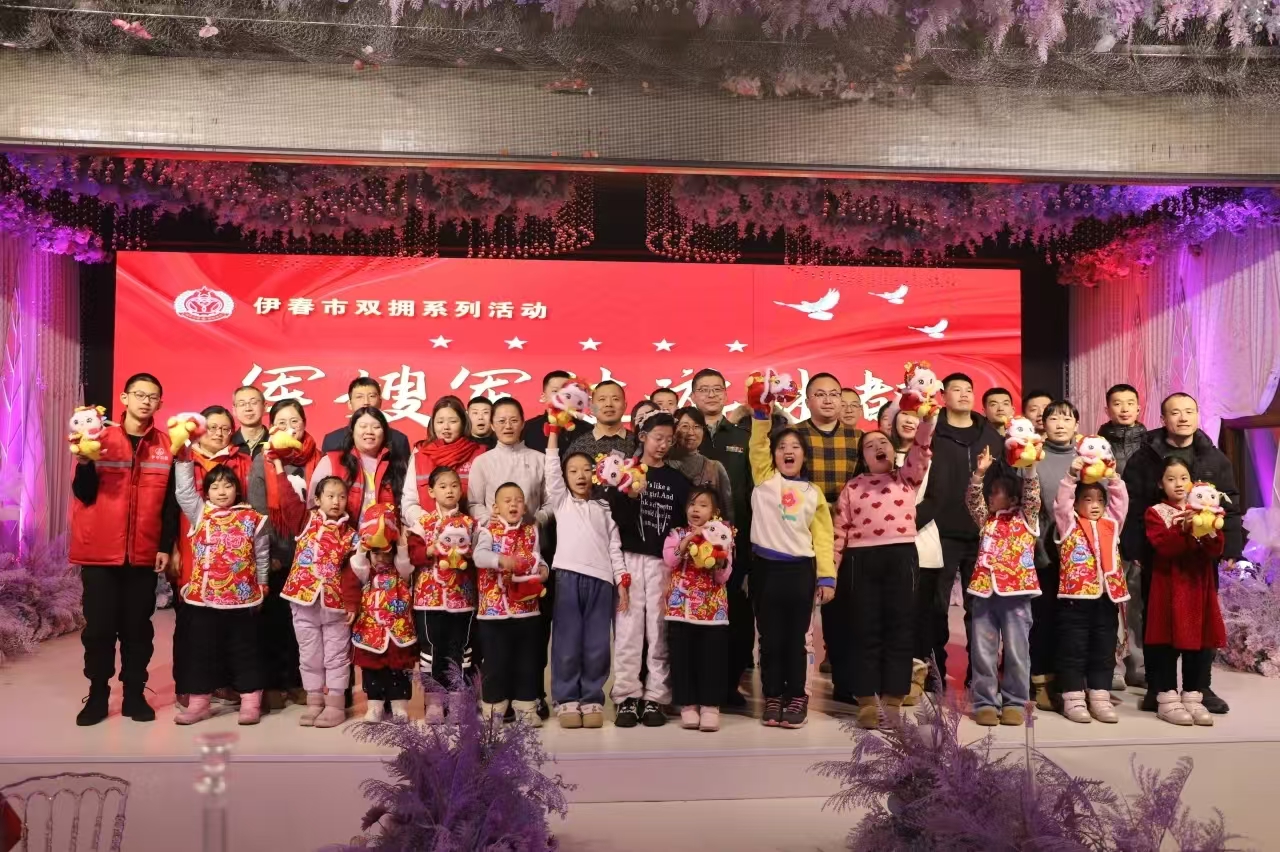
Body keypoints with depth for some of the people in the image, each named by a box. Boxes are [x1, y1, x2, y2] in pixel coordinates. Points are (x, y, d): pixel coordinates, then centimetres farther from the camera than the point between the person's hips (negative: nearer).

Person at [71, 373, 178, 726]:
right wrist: (85, 462, -19)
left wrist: (166, 546, -1)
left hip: (144, 553, 1)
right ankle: (97, 695, 18)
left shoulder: (167, 446, 3)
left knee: (138, 627, 7)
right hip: (100, 551, 0)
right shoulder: (101, 438, 2)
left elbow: (171, 502, 4)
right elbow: (84, 495, -2)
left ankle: (135, 694, 17)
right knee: (99, 627, 5)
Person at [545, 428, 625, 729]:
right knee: (567, 642, -1)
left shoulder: (604, 509, 18)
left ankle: (592, 699, 11)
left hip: (601, 579, 1)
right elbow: (551, 469, 2)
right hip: (568, 576, -1)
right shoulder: (561, 501, 14)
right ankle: (566, 700, 7)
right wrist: (554, 433, 0)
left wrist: (621, 579, 5)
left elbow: (614, 545, 14)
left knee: (597, 645, 2)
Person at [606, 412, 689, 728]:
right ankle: (627, 697, 6)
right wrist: (629, 496, -18)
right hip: (629, 558, -1)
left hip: (664, 561, 2)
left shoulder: (677, 479, 11)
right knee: (628, 629, -2)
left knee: (659, 630, 2)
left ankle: (654, 698, 8)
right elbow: (611, 516, -2)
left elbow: (684, 523, 10)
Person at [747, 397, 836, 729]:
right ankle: (773, 698, 16)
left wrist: (827, 576, 1)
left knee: (795, 639, 7)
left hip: (800, 569, 1)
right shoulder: (765, 479, 7)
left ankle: (796, 698, 18)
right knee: (770, 639, 5)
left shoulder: (813, 492, 10)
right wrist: (761, 412, -15)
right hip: (766, 567, -1)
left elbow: (823, 536, 7)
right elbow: (758, 443, -6)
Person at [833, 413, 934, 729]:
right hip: (863, 559, 0)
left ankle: (892, 701, 9)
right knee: (866, 630, 2)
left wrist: (926, 419, -18)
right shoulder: (853, 487, 12)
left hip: (902, 555, 0)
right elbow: (840, 529, 7)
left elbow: (921, 450, -3)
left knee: (899, 628, 2)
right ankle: (867, 702, 6)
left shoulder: (907, 478, 13)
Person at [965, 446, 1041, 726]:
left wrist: (1028, 467, -16)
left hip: (1016, 593, -3)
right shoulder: (987, 519, 16)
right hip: (985, 591, 3)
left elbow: (1032, 495, -6)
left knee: (1016, 651, 3)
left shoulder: (1027, 518, 7)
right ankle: (985, 703, 12)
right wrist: (979, 473, -7)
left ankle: (1014, 703, 14)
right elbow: (972, 500, 4)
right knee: (983, 651, 4)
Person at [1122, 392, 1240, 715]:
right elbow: (1131, 507, -5)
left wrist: (1230, 548, -2)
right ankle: (1156, 687, 15)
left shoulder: (1215, 458, 7)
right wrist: (1134, 549, -11)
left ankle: (1201, 687, 21)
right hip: (1157, 555, -2)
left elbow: (1231, 506, 6)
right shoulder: (1143, 458, -1)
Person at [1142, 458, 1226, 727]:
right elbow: (1163, 546, -15)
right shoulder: (1155, 513, 1)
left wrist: (1210, 530, -18)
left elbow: (1216, 550, 2)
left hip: (1199, 586, 4)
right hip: (1169, 587, -4)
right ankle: (1167, 700, 6)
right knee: (1167, 643, -2)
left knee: (1200, 643, 6)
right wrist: (1183, 528, -29)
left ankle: (1193, 698, 17)